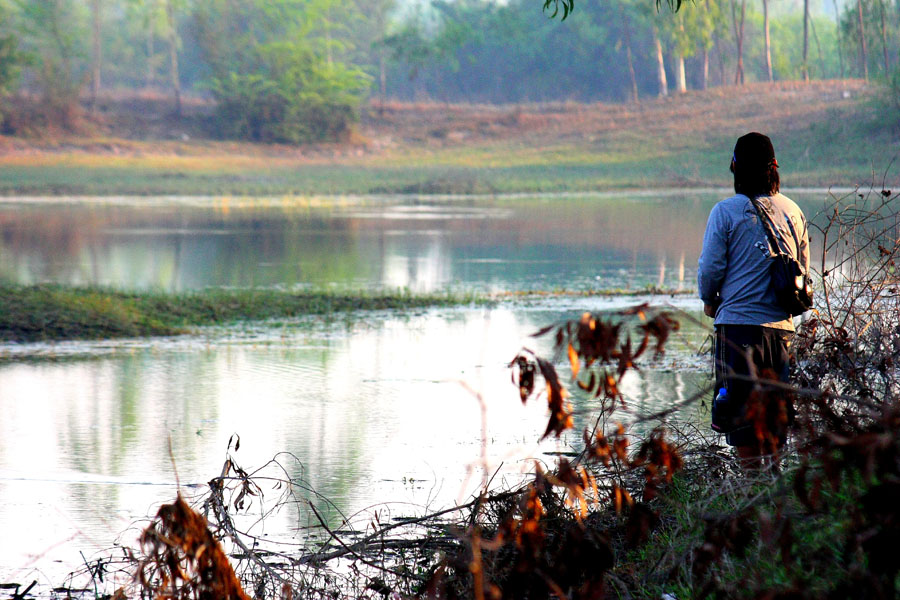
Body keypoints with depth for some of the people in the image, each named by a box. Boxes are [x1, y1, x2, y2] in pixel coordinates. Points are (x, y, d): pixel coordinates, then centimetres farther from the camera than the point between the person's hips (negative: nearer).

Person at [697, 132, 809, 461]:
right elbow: (804, 269, 14)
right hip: (781, 325, 4)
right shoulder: (792, 211, 8)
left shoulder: (725, 211, -6)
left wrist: (710, 302, 13)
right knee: (775, 416, 11)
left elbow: (710, 268, -6)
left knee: (742, 415, -2)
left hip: (738, 324, -4)